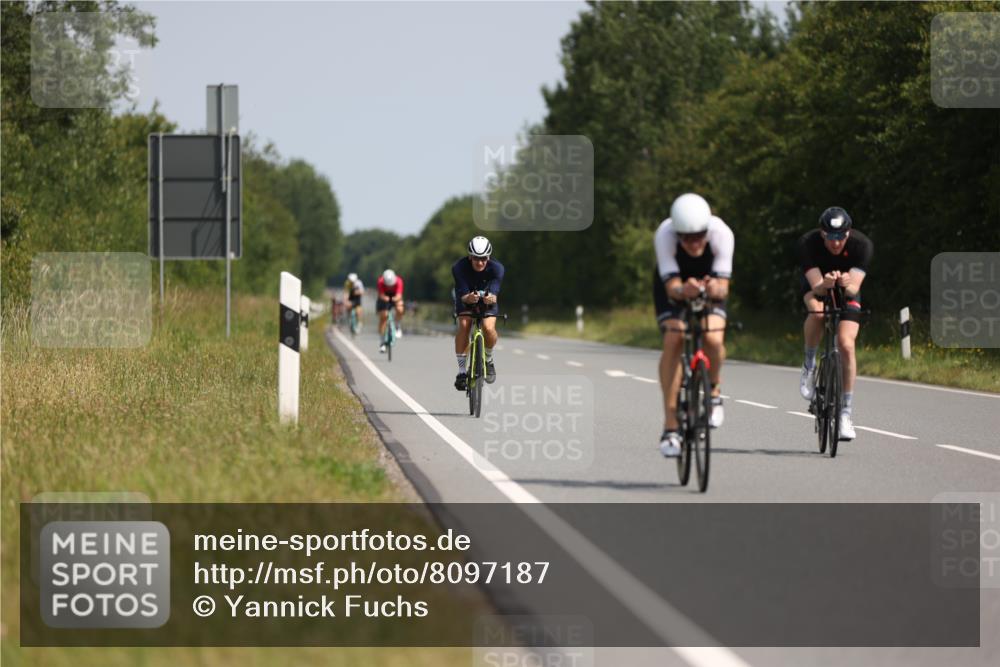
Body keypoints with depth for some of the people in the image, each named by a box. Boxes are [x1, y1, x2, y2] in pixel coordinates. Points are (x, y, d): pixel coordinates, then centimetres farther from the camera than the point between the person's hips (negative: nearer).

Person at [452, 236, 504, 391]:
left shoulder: (496, 268, -28)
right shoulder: (459, 268, -30)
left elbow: (494, 293, -36)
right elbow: (463, 295, -34)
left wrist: (491, 298, -60)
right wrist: (468, 298, -58)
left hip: (487, 299, 0)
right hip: (466, 298, 0)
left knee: (489, 328, -26)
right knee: (464, 325, -28)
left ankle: (488, 359, 6)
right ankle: (461, 370, -20)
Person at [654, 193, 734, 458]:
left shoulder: (721, 233, -34)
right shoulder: (664, 235, -36)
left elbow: (723, 285, -36)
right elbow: (672, 285, -38)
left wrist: (715, 288, -59)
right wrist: (683, 290, -61)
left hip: (709, 281, 0)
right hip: (674, 284, 0)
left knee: (713, 338, -26)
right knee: (673, 340, -23)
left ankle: (714, 390, 7)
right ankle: (670, 426, -18)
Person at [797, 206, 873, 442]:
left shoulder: (862, 244, -30)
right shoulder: (808, 243, -31)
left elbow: (855, 288, -36)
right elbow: (816, 286, -36)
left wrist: (847, 284, -59)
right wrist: (826, 284, -58)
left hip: (847, 291, 0)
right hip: (816, 286, 0)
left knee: (846, 345, -18)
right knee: (817, 311, -36)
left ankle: (846, 412, -8)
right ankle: (809, 364, -10)